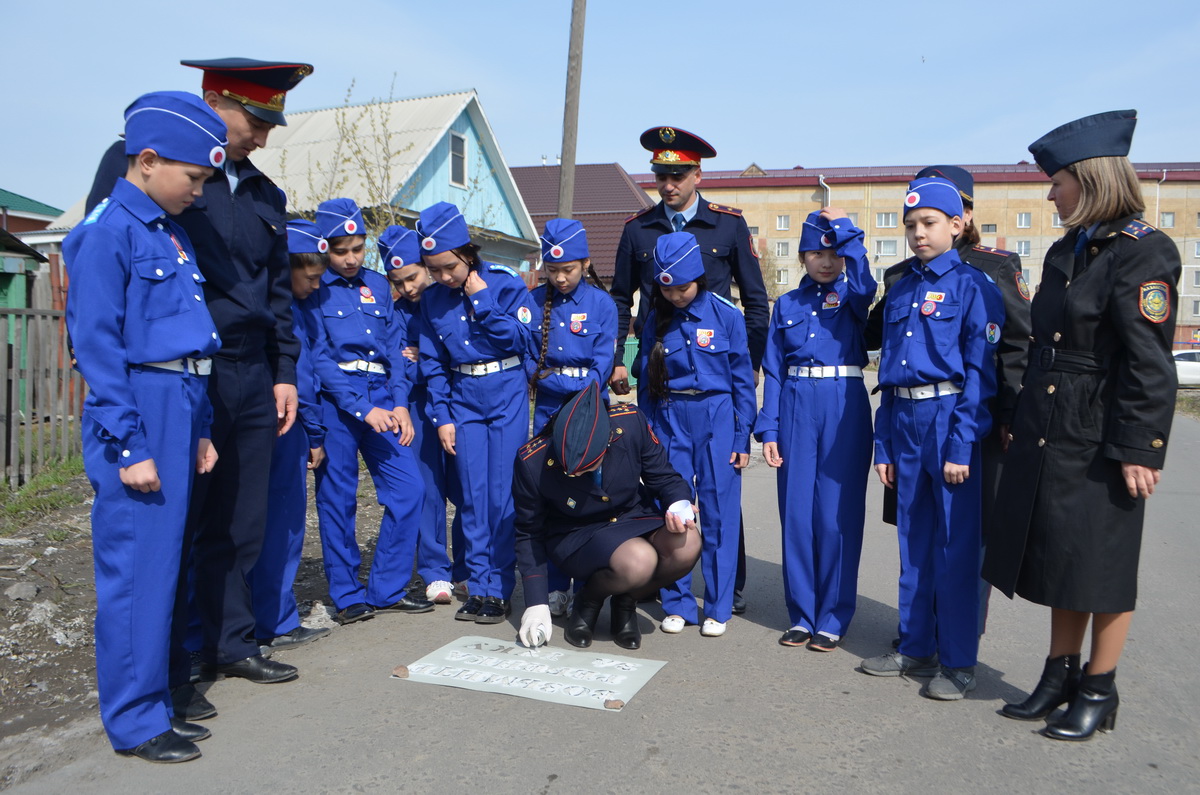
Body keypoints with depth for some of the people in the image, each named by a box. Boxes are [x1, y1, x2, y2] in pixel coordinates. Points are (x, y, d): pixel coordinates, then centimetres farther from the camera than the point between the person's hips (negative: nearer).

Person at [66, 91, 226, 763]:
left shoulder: (173, 234, 16)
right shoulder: (108, 233, -9)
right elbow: (97, 346, -14)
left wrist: (200, 429, 17)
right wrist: (128, 447, -16)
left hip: (180, 408, 9)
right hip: (139, 410, -8)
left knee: (162, 563, 14)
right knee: (136, 568, -1)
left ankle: (154, 703, 26)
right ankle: (135, 723, 12)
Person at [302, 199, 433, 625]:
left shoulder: (377, 284, 13)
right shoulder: (315, 291, -2)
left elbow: (395, 346, 12)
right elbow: (319, 359, -9)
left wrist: (400, 403, -1)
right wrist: (364, 409, -15)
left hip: (383, 397, 5)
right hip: (336, 400, -4)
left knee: (408, 488, -1)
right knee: (338, 498, 2)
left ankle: (387, 589, 13)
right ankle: (347, 594, 17)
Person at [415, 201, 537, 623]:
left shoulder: (505, 284, -8)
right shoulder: (433, 299, 3)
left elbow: (522, 340, -13)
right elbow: (433, 362, 9)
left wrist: (482, 300, -16)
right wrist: (441, 415, 4)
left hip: (507, 395, -3)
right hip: (463, 400, 4)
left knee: (503, 494, -4)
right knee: (473, 495, 4)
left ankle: (500, 589, 7)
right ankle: (478, 587, 14)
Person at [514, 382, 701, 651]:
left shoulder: (630, 423, -21)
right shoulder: (532, 461, -22)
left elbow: (664, 477, -4)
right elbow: (529, 534, -7)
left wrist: (678, 504, -26)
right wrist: (537, 603, -11)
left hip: (634, 519, 3)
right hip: (575, 537, -3)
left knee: (687, 545, -30)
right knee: (638, 561, -35)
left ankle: (625, 602, 0)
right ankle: (589, 599, 0)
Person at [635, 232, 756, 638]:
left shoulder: (725, 315, -3)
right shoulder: (656, 322, 5)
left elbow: (743, 380, 0)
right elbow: (645, 382, 10)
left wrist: (743, 439, -2)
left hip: (716, 419, -2)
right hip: (670, 421, 3)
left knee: (719, 514, 1)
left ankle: (717, 608, 13)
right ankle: (677, 604, 18)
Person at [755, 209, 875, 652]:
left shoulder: (851, 296, 5)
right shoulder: (787, 305, 12)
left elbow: (863, 285, -22)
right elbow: (773, 370, 9)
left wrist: (845, 229, -15)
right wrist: (768, 429, 2)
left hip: (844, 407, -2)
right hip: (796, 406, 3)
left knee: (837, 513, 0)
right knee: (796, 512, 5)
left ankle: (833, 618, 13)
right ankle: (802, 614, 18)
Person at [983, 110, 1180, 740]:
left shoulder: (1142, 252, -12)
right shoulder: (1065, 252, 13)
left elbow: (1150, 362, -17)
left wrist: (1139, 448, -18)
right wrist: (1022, 422, 16)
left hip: (1102, 437, -8)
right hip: (1048, 433, 8)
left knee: (1102, 565, 4)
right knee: (1057, 553, 15)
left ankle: (1098, 690, 19)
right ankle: (1060, 674, 29)